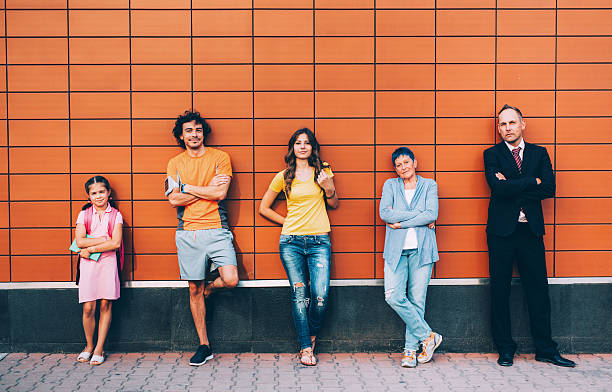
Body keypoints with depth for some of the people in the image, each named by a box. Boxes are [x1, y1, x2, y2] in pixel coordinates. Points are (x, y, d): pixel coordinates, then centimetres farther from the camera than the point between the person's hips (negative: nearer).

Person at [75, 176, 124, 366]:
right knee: (88, 307, -2)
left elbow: (116, 243, -7)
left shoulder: (116, 215, 4)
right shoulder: (84, 214, 7)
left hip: (108, 261, 0)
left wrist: (91, 248, -9)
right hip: (88, 263, 1)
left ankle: (99, 348, 11)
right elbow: (80, 241, -6)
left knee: (105, 305, 0)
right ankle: (89, 346, 18)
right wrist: (104, 239, -10)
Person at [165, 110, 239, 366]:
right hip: (187, 234, 2)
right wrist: (208, 187, -6)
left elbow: (220, 194, -9)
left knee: (230, 280, -17)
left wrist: (187, 187, -4)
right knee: (194, 290, 5)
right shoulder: (175, 163, 10)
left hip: (216, 230, -1)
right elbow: (174, 199, -2)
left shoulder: (220, 157, 3)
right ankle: (204, 346, 18)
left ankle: (208, 290, 20)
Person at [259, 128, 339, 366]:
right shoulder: (283, 177, 8)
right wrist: (287, 222, 8)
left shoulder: (323, 171, 10)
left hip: (319, 241, 0)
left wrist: (329, 189, -2)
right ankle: (305, 348, 9)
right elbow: (264, 208, 16)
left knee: (320, 296, -10)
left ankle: (311, 338, 18)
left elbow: (334, 205, 18)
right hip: (291, 241, 0)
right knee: (299, 294, -3)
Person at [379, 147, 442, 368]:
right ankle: (428, 336, 4)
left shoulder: (429, 185, 11)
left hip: (421, 249, -1)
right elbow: (384, 213, -4)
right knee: (393, 296, -12)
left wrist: (402, 223, -8)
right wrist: (419, 215, -6)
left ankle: (411, 349, 11)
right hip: (396, 250, 1)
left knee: (417, 300, -1)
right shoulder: (390, 185, 13)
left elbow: (432, 214, -5)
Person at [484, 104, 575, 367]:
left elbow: (549, 189, -4)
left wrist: (513, 187, -10)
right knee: (500, 291, 3)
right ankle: (505, 349, 16)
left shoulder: (539, 153, 11)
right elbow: (498, 188, -13)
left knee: (538, 290, 5)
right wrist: (532, 182, -6)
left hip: (531, 229, 2)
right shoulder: (492, 154, 5)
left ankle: (545, 349, 18)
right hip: (501, 230, -2)